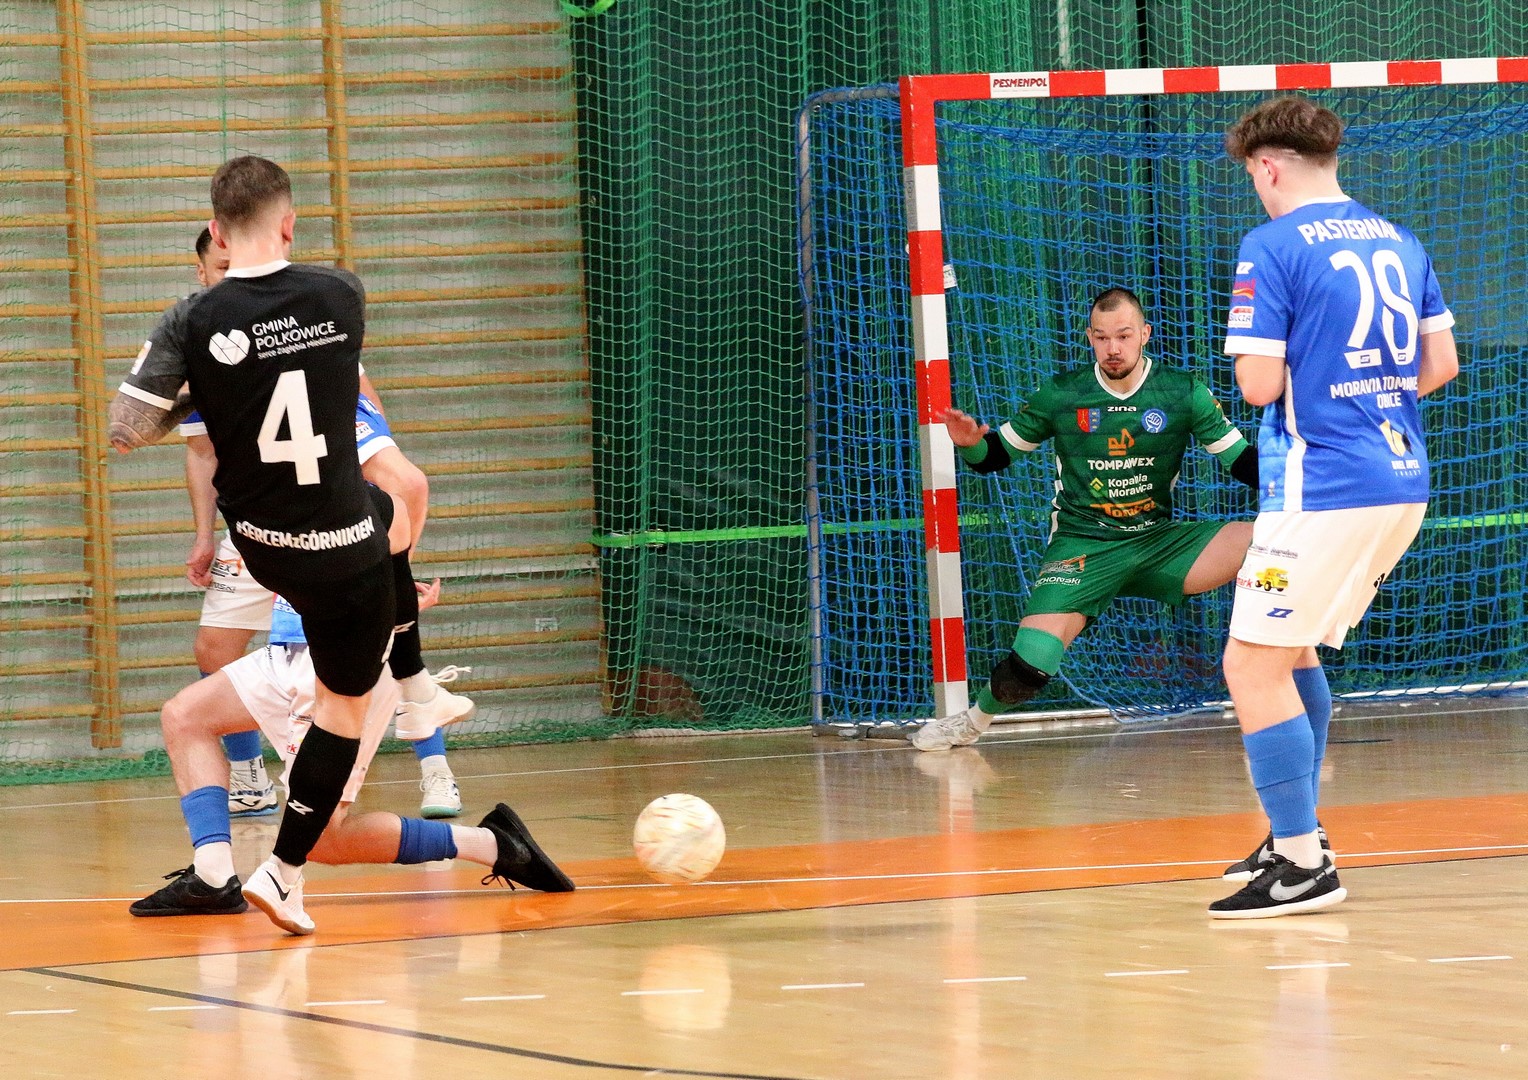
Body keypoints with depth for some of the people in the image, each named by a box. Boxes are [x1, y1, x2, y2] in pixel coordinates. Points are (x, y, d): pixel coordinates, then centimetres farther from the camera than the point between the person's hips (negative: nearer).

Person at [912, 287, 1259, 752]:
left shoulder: (1184, 394, -2)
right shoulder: (1061, 395, -3)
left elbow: (1243, 461, 0)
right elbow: (997, 453, 6)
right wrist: (971, 443, -18)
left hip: (1158, 540, 2)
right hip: (1082, 547, -2)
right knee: (1031, 663, -23)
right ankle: (973, 720, 14)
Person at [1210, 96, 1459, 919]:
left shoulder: (1271, 248, -11)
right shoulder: (1398, 243, 12)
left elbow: (1259, 383, -15)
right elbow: (1441, 363, 15)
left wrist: (1256, 365, 7)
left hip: (1323, 490, -8)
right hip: (1402, 480, 8)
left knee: (1252, 667, -3)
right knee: (1289, 651, 23)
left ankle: (1303, 866, -7)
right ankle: (1297, 835, 28)